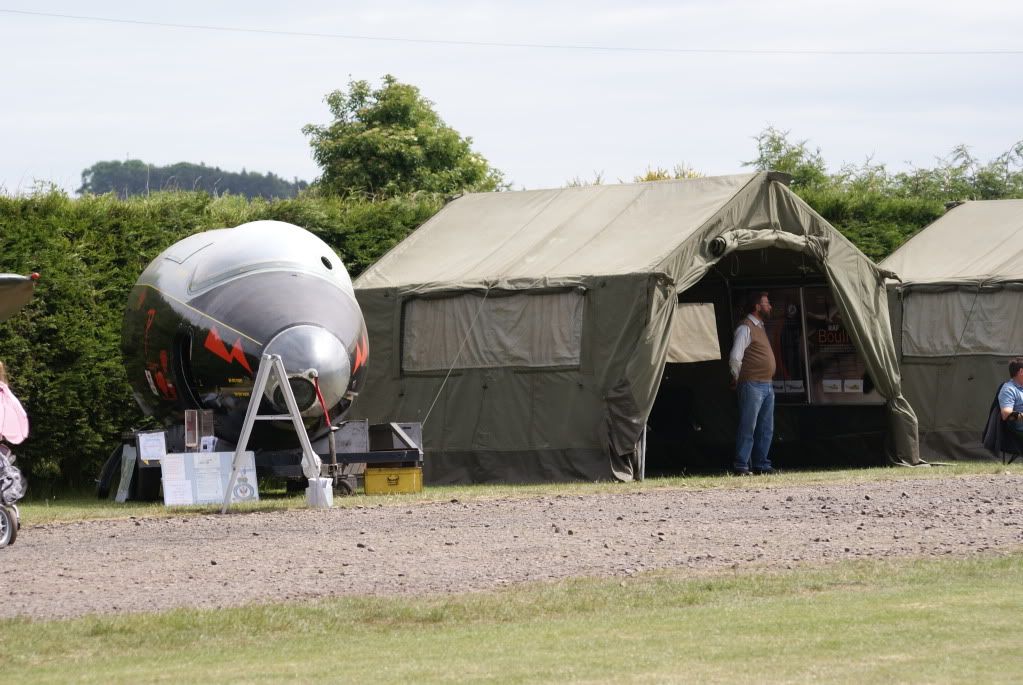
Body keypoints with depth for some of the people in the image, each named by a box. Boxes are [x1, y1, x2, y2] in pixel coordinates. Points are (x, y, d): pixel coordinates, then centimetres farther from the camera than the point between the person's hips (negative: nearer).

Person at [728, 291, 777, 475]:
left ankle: (761, 464, 15)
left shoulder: (759, 327, 18)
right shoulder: (746, 328, -11)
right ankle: (741, 466, -8)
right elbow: (735, 357, -16)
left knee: (766, 429, 10)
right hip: (752, 385, -9)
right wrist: (738, 378, -4)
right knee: (748, 428, -9)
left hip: (767, 385, 9)